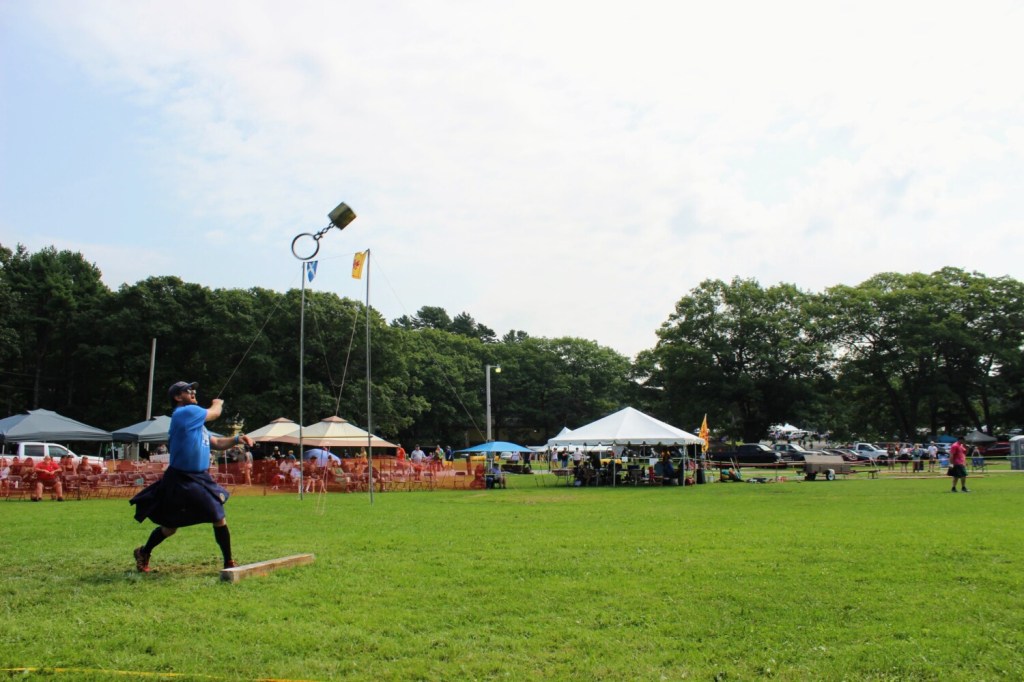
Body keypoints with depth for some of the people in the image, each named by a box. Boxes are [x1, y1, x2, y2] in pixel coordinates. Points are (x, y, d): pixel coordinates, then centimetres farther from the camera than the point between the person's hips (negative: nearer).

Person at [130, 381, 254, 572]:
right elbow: (215, 413, -5)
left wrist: (237, 439, -3)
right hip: (180, 482, -8)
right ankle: (143, 553, 34)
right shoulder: (185, 412, -15)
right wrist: (218, 403, 18)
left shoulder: (196, 421, 14)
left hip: (200, 479, 8)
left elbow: (216, 443, 15)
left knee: (220, 519, 2)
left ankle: (229, 563, 11)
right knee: (170, 527, 8)